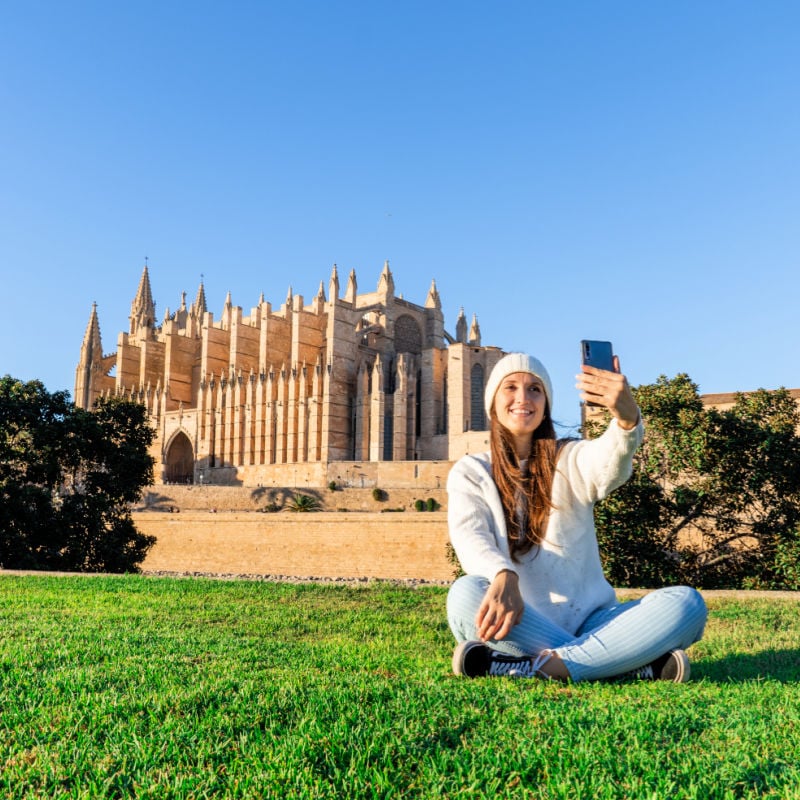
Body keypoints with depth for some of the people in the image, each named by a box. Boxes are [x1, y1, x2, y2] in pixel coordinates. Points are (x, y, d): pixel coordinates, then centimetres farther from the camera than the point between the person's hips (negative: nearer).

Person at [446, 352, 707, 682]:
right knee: (466, 594, -33)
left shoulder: (571, 459, 8)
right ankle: (631, 665, -29)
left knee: (686, 602, -21)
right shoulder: (470, 472, 7)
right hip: (519, 625, -1)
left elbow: (609, 466, -17)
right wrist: (503, 577, -35)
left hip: (588, 622, 2)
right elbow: (468, 536, -12)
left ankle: (533, 667, -29)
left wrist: (627, 416, -41)